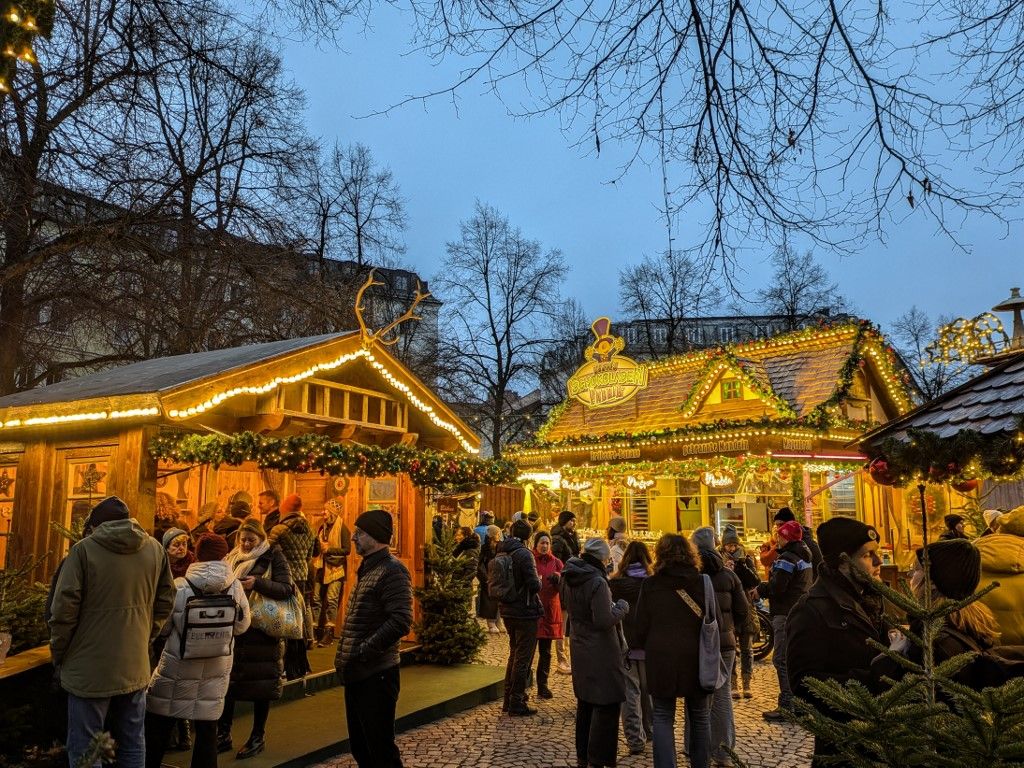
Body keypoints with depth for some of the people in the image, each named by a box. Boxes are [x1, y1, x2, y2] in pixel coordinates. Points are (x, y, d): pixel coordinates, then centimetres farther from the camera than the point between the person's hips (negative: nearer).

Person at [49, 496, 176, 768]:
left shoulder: (83, 549, -9)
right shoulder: (155, 549, 3)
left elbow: (63, 608, -10)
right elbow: (166, 602, 8)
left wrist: (58, 656, 3)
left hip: (90, 671, -4)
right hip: (136, 668, 4)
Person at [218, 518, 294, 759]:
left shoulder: (274, 557, -5)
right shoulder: (231, 558, 10)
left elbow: (287, 588, -14)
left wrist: (258, 583, -27)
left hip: (262, 632, -4)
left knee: (261, 685, 4)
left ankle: (258, 737, 19)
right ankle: (223, 735, 22)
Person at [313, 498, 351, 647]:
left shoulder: (342, 528, -6)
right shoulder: (322, 527, 14)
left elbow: (347, 550, -12)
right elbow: (316, 545, 25)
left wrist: (329, 549, -13)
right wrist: (318, 546, 4)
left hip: (335, 569, -6)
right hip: (321, 568, 6)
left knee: (331, 600, -8)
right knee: (316, 599, 3)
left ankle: (329, 634, -4)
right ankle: (317, 631, 12)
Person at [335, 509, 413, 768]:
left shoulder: (392, 570, -16)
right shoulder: (367, 568, 14)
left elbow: (401, 621, -26)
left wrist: (361, 653, -22)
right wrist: (344, 657, 12)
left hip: (376, 674, -9)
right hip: (357, 673, 9)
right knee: (360, 746, 18)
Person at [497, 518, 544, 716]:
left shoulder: (500, 553, 4)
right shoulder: (524, 554, -18)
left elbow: (492, 579, 9)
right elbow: (534, 585, -22)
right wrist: (539, 581, -1)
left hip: (507, 611, 8)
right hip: (525, 612, -8)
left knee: (514, 654, 22)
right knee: (523, 658, 4)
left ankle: (509, 699, 30)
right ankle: (517, 703, 9)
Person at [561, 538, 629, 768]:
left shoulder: (569, 578, 2)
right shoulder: (597, 582, -23)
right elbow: (605, 621, -25)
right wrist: (621, 607, -8)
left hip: (579, 650, 9)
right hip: (601, 654, -9)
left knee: (585, 702, 21)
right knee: (606, 706, 3)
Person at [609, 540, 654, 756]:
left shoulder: (614, 584, -8)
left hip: (623, 645, -1)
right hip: (649, 646, 1)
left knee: (630, 693, 6)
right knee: (649, 690, 18)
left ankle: (635, 739, 5)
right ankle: (650, 732, 30)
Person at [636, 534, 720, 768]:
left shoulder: (650, 585, -6)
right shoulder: (702, 582, -6)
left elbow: (641, 628, -2)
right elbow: (716, 623, -3)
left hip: (661, 660, -1)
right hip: (696, 660, 1)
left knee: (663, 718, 9)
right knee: (700, 717, 17)